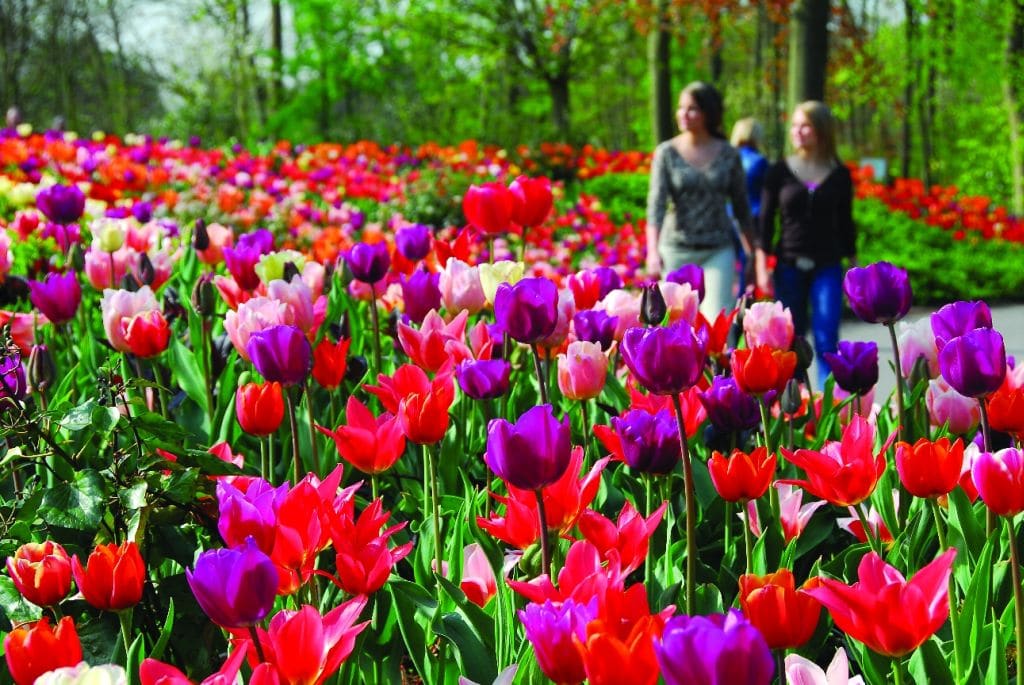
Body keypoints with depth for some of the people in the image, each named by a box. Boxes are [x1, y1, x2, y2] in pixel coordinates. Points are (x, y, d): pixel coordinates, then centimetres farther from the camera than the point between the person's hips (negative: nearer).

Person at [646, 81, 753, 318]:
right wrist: (653, 252, -27)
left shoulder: (729, 155, 1)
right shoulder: (666, 153, -3)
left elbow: (741, 206, 9)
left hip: (718, 252, 0)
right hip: (677, 252, 0)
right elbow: (656, 203, -13)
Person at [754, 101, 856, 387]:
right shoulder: (779, 172, 3)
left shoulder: (839, 175, 5)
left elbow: (845, 223, 10)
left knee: (826, 342, -10)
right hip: (789, 266, 0)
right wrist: (761, 267, -4)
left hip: (827, 267, 0)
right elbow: (765, 222, 3)